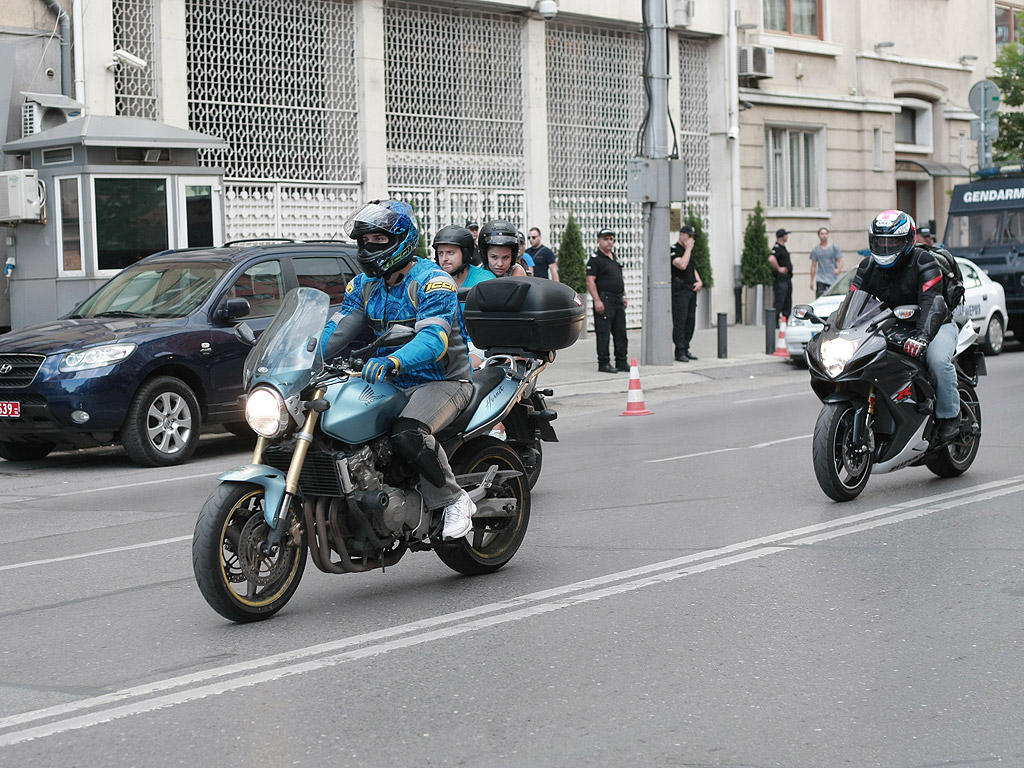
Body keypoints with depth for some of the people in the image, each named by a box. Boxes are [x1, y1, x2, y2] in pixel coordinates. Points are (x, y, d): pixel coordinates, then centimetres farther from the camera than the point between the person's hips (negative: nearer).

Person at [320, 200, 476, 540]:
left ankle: (455, 501, -15)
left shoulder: (431, 280, -14)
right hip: (393, 384, 8)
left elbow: (434, 338, -28)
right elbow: (337, 330, 6)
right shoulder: (364, 284, 10)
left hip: (443, 381, -7)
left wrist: (391, 361, -46)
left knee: (407, 435, -35)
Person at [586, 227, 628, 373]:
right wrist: (597, 300, -21)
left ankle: (621, 362, 16)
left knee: (620, 332, 10)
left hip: (618, 300, 8)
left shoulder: (614, 257, 18)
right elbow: (590, 281, -14)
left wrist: (623, 295, 21)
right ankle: (604, 363, -1)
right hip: (604, 300, -8)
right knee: (603, 333, -5)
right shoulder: (595, 259, -8)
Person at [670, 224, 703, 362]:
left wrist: (699, 282, 10)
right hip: (679, 290, -9)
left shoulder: (688, 251, 19)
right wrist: (688, 248, -15)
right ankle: (680, 352, -5)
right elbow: (682, 265, -24)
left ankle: (685, 349, 14)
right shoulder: (674, 250, -8)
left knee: (690, 321, 8)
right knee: (679, 321, -7)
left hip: (691, 290, 9)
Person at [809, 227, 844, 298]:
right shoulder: (815, 250, 9)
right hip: (820, 280, 0)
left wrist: (838, 269, -20)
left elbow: (840, 261, 2)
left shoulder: (834, 247, 5)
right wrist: (812, 281, 7)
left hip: (833, 279, 0)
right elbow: (813, 266, 11)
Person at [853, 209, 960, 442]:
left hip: (936, 324, -5)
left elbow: (931, 303, -32)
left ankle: (949, 415, -13)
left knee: (937, 360, -35)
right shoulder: (868, 268, 0)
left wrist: (921, 336, -50)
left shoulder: (923, 263, -18)